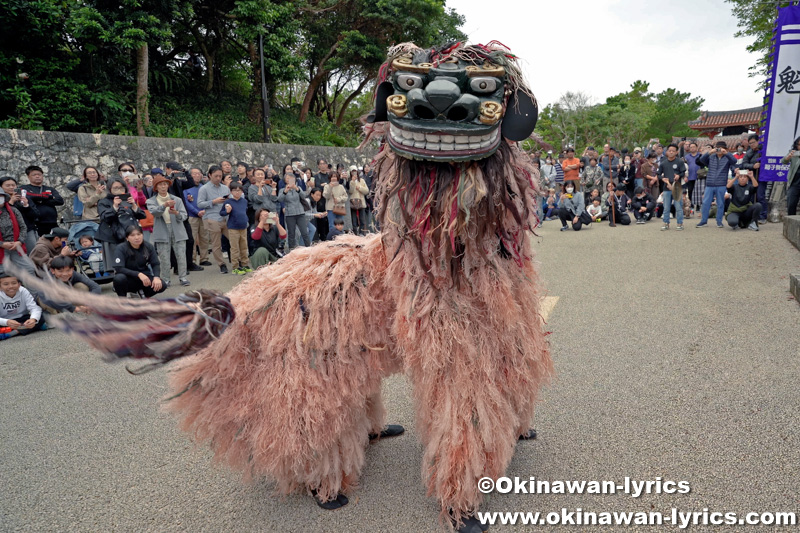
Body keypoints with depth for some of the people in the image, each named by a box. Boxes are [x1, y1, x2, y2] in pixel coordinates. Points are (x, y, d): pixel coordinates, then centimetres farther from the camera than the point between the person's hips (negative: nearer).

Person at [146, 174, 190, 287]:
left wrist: (176, 213, -19)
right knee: (164, 259, -1)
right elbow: (154, 212, -14)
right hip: (162, 233, -1)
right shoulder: (151, 201, 7)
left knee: (181, 256, -2)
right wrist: (165, 205, -31)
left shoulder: (177, 200, 11)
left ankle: (182, 277, 8)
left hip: (178, 232, 1)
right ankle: (165, 280, 10)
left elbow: (184, 215, 3)